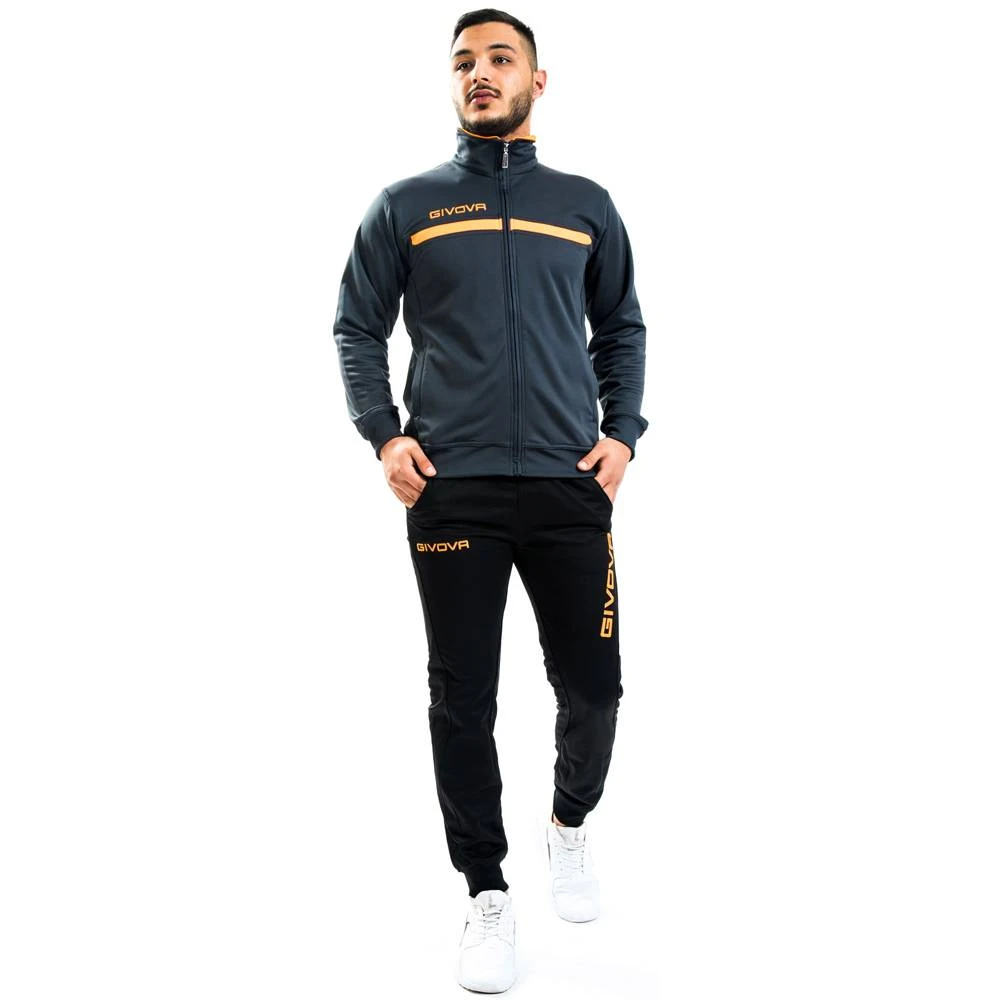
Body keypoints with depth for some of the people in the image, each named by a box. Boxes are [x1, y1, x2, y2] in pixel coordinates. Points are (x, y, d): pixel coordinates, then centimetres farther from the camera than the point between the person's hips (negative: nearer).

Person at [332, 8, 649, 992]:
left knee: (592, 685, 5)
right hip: (450, 488, -1)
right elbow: (357, 329, 10)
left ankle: (570, 823, 36)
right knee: (463, 701, 3)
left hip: (570, 486, 2)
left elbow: (621, 329, 17)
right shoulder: (405, 205, 9)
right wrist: (384, 435, -3)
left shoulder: (586, 205, 13)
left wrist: (622, 432, 3)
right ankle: (486, 894, 20)